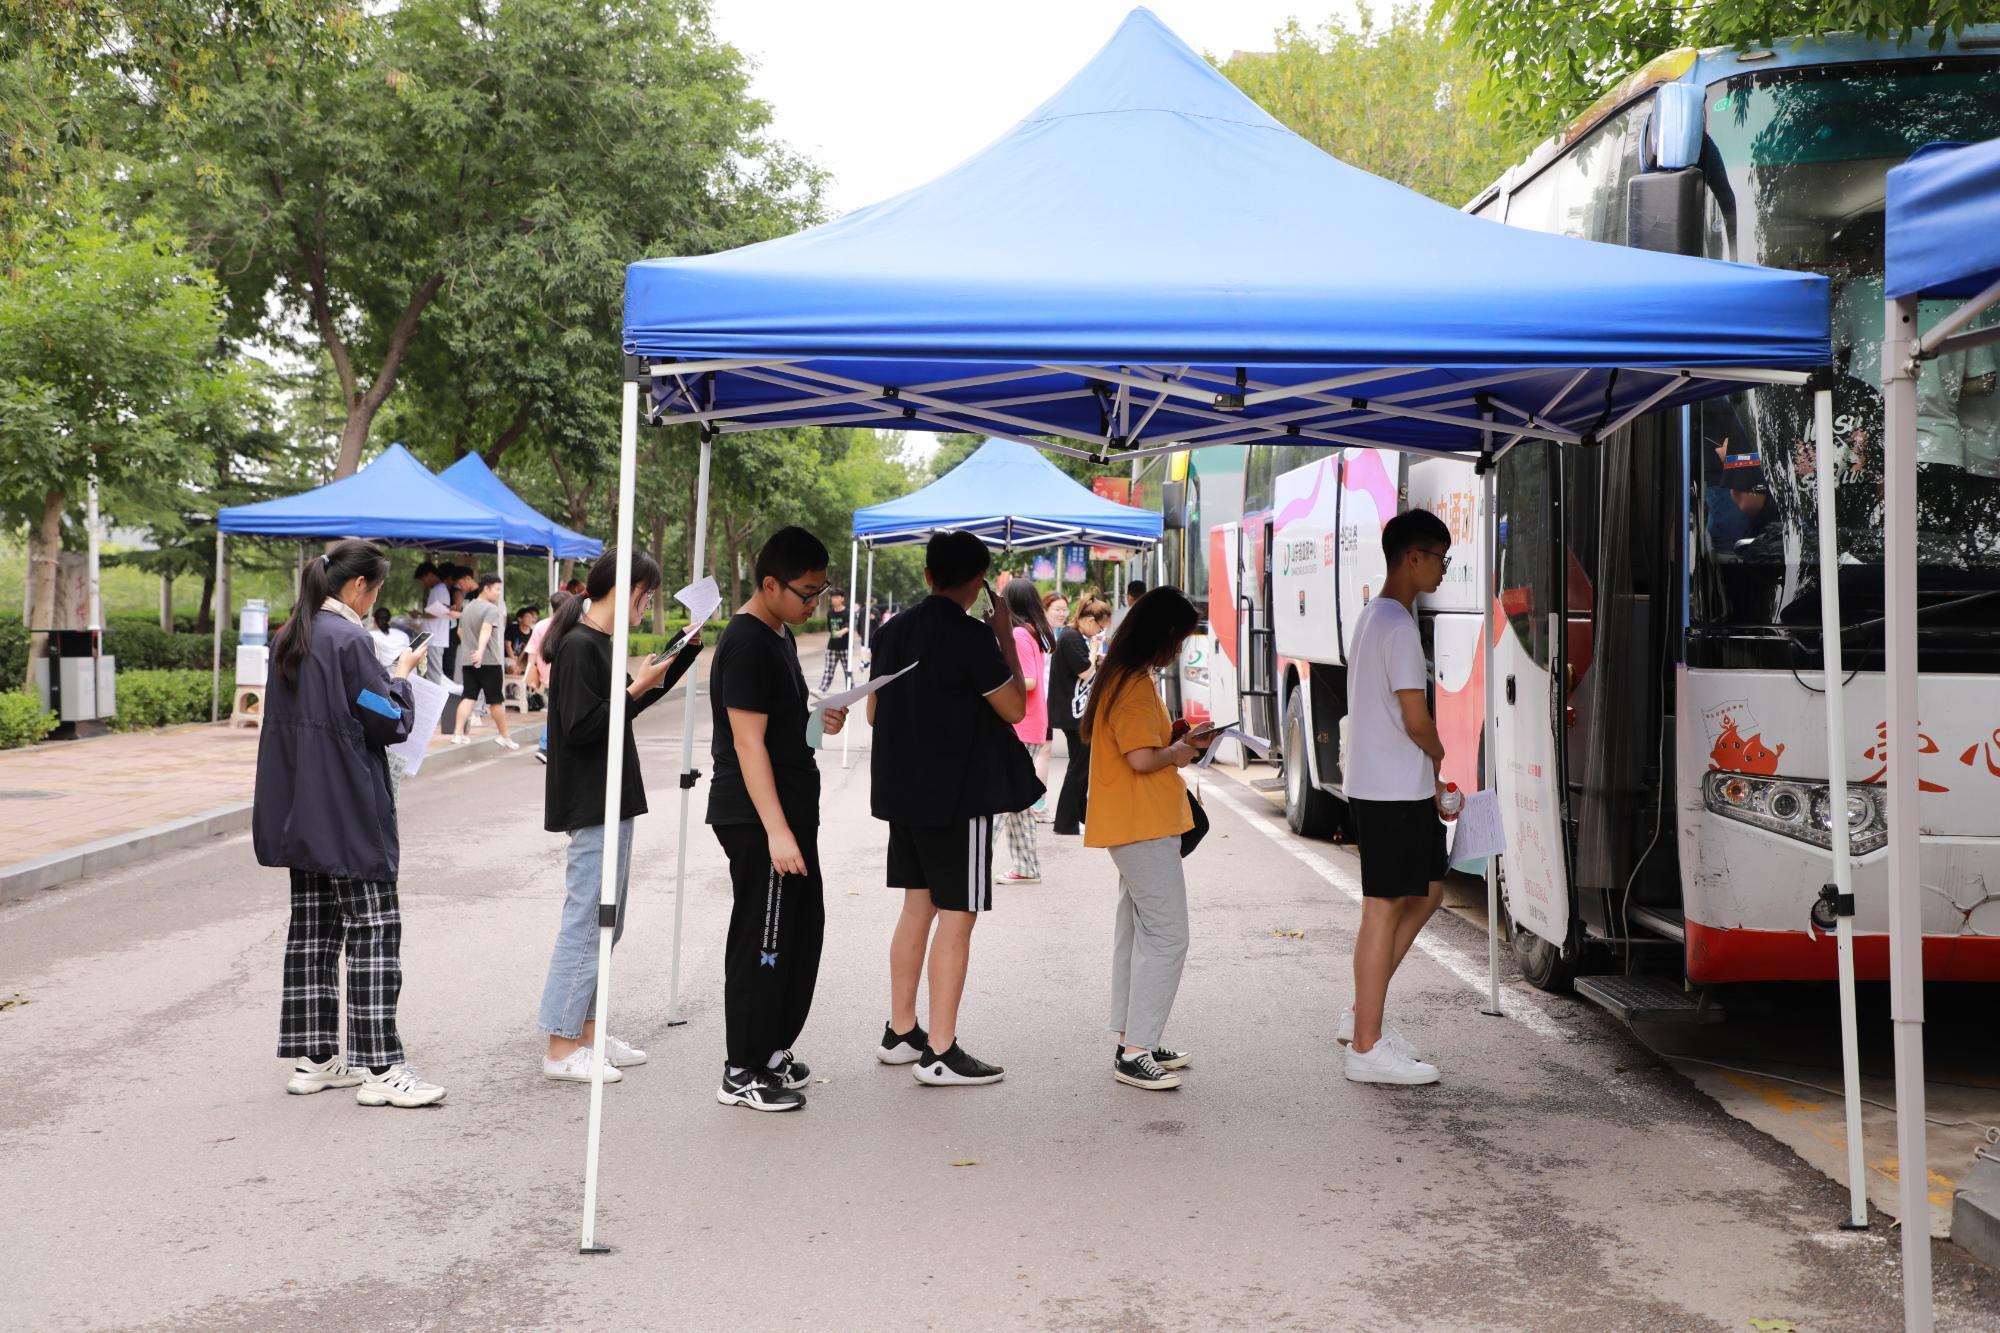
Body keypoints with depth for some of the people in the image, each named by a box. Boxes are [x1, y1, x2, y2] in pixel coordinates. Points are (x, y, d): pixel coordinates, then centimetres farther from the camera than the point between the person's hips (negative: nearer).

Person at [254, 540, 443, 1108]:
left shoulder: (290, 638, 11)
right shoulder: (350, 640, -15)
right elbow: (390, 722, -15)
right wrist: (401, 676, 3)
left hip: (298, 813, 9)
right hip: (347, 811, -9)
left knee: (313, 929, 12)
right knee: (374, 931, -5)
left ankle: (312, 1059, 17)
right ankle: (378, 1068, -5)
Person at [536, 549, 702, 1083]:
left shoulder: (598, 644, 13)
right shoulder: (579, 647, -16)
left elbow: (628, 704, 25)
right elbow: (580, 727, -22)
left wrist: (686, 652, 20)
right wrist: (636, 689, -19)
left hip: (612, 803, 10)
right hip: (591, 808, -10)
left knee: (605, 923, 15)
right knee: (585, 923, -6)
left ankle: (586, 1030, 24)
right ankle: (560, 1049, 0)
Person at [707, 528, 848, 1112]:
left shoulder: (780, 635, 14)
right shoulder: (745, 644, -17)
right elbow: (748, 742, -21)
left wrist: (821, 720, 5)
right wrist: (777, 830, -24)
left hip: (792, 811, 10)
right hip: (756, 820, -10)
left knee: (803, 932, 16)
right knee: (762, 943, -3)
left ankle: (773, 1050, 28)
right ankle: (742, 1074, 7)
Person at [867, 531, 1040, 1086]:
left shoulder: (893, 631, 7)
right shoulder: (972, 637, -15)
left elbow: (874, 713, 14)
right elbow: (1014, 708, -9)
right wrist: (1007, 638, -1)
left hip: (903, 789, 8)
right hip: (959, 792, -8)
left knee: (917, 906, 17)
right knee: (957, 916, -3)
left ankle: (900, 1032, 24)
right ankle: (940, 1054, -2)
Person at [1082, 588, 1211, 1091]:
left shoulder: (1120, 679, 14)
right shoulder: (1136, 686, -18)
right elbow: (1141, 758, -24)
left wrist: (1172, 740, 10)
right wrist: (1177, 753, -7)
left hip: (1133, 827, 11)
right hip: (1145, 827, -11)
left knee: (1136, 932, 15)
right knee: (1166, 937, -9)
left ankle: (1132, 1040, 22)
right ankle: (1134, 1053, -7)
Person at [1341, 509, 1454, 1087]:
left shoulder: (1372, 617, 15)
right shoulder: (1399, 625, -17)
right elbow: (1416, 718, -19)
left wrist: (1430, 779, 15)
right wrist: (1442, 760, 2)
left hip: (1385, 786, 10)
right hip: (1394, 792, -10)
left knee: (1426, 893, 18)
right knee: (1385, 909, -5)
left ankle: (1363, 1013, 23)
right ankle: (1367, 1046, 2)